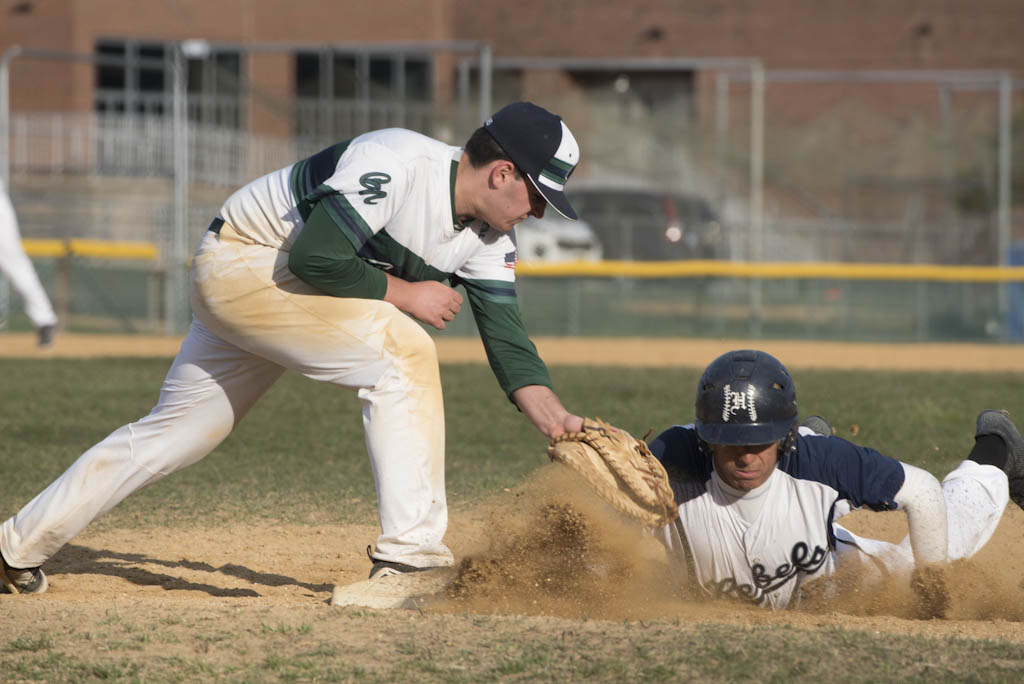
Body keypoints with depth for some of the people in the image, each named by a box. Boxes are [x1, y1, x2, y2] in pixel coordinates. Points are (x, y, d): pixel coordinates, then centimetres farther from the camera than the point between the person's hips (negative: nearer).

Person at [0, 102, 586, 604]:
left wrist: (554, 419, -18)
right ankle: (413, 549, -23)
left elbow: (506, 336, -4)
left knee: (179, 429, 13)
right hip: (240, 263, -9)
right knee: (401, 352, -22)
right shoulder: (396, 164, -28)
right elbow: (314, 256, -30)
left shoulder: (488, 237, -2)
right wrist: (404, 293, -20)